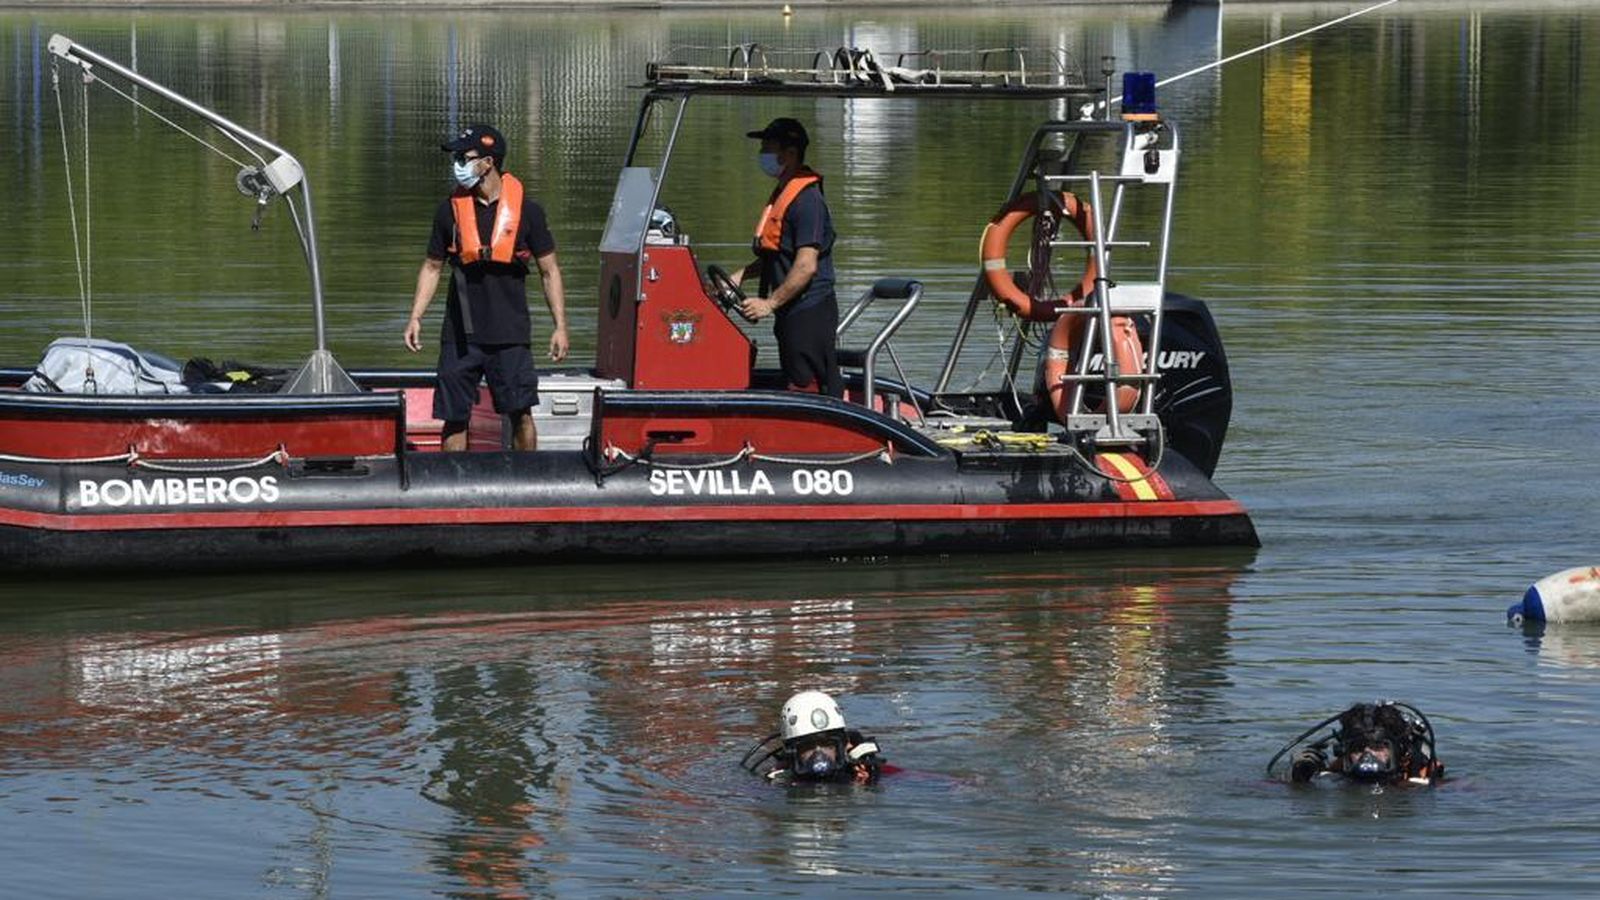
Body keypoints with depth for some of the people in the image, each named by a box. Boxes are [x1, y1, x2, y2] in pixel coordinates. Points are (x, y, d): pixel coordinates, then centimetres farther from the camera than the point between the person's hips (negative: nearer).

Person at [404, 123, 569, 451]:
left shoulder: (525, 210, -1)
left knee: (521, 412, -4)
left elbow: (549, 271, 4)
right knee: (454, 417, 2)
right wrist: (415, 317, 5)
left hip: (510, 335, -2)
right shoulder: (451, 210, 5)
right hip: (460, 334, 2)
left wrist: (560, 326, -2)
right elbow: (432, 267, 14)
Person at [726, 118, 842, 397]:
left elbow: (806, 267, -23)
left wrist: (770, 303, -21)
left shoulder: (806, 200, -17)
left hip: (809, 312, -11)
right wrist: (743, 274, 16)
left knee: (809, 390, -10)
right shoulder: (782, 194, 16)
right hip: (791, 313, 11)